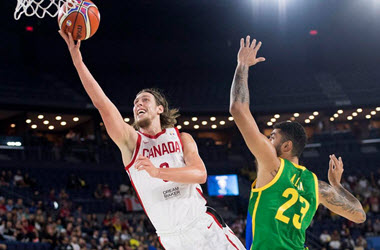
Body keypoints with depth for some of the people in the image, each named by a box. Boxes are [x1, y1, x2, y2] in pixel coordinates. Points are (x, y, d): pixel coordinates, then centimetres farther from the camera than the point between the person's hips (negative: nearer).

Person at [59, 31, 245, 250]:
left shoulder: (182, 138, 9)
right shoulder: (130, 141, 5)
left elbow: (200, 174, -9)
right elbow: (101, 102, -6)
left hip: (205, 226, 1)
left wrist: (157, 171, -24)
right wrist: (76, 57, -16)